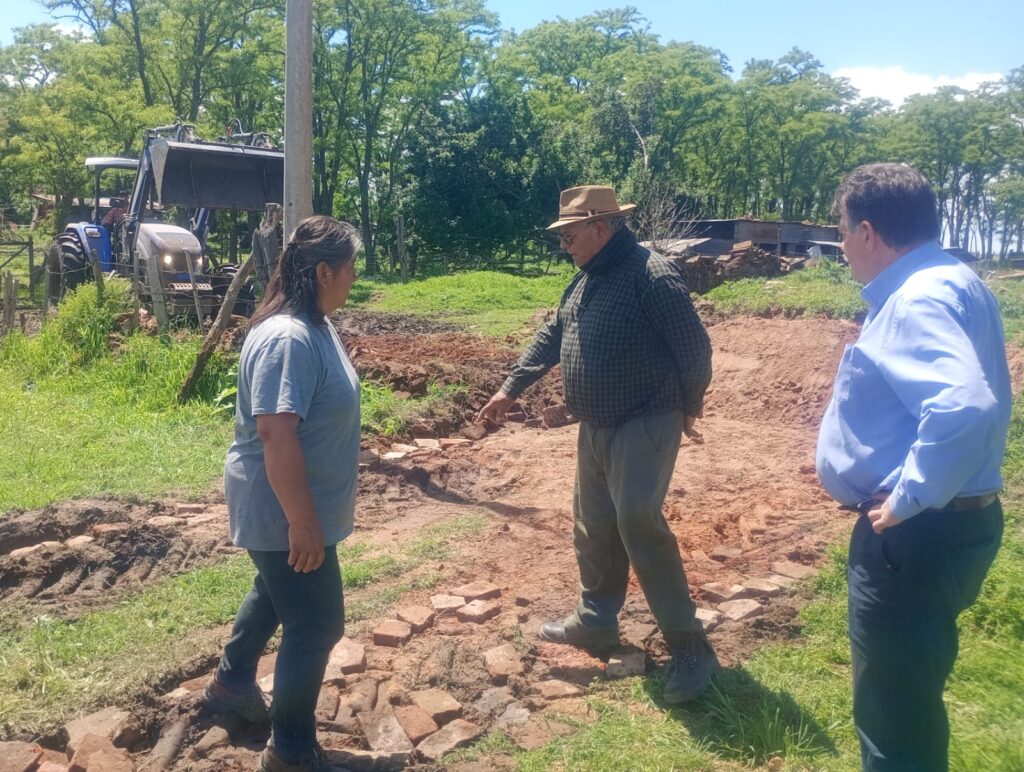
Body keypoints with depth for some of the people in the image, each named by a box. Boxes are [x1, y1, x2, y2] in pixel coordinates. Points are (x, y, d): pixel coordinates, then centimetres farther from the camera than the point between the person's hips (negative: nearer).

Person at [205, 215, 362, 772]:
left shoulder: (313, 324, 5)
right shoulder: (288, 339, -28)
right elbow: (277, 436, -32)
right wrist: (302, 523, -29)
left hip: (293, 504, 11)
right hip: (284, 510, -11)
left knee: (275, 593, 29)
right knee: (316, 625, 2)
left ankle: (231, 682, 52)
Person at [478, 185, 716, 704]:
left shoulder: (653, 275, -17)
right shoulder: (584, 281, 11)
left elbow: (694, 347, -14)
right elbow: (550, 339, 19)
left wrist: (687, 407, -3)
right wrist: (511, 388, 17)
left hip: (645, 425, -9)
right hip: (595, 428, 9)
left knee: (638, 522, -17)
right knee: (594, 528, 15)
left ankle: (689, 647, -5)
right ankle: (596, 621, 34)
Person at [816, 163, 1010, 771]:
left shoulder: (920, 298, -22)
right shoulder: (945, 284, 11)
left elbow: (964, 407, -38)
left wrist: (908, 499, -27)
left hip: (917, 534, -11)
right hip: (940, 524, 11)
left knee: (892, 711, 5)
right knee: (909, 696, 27)